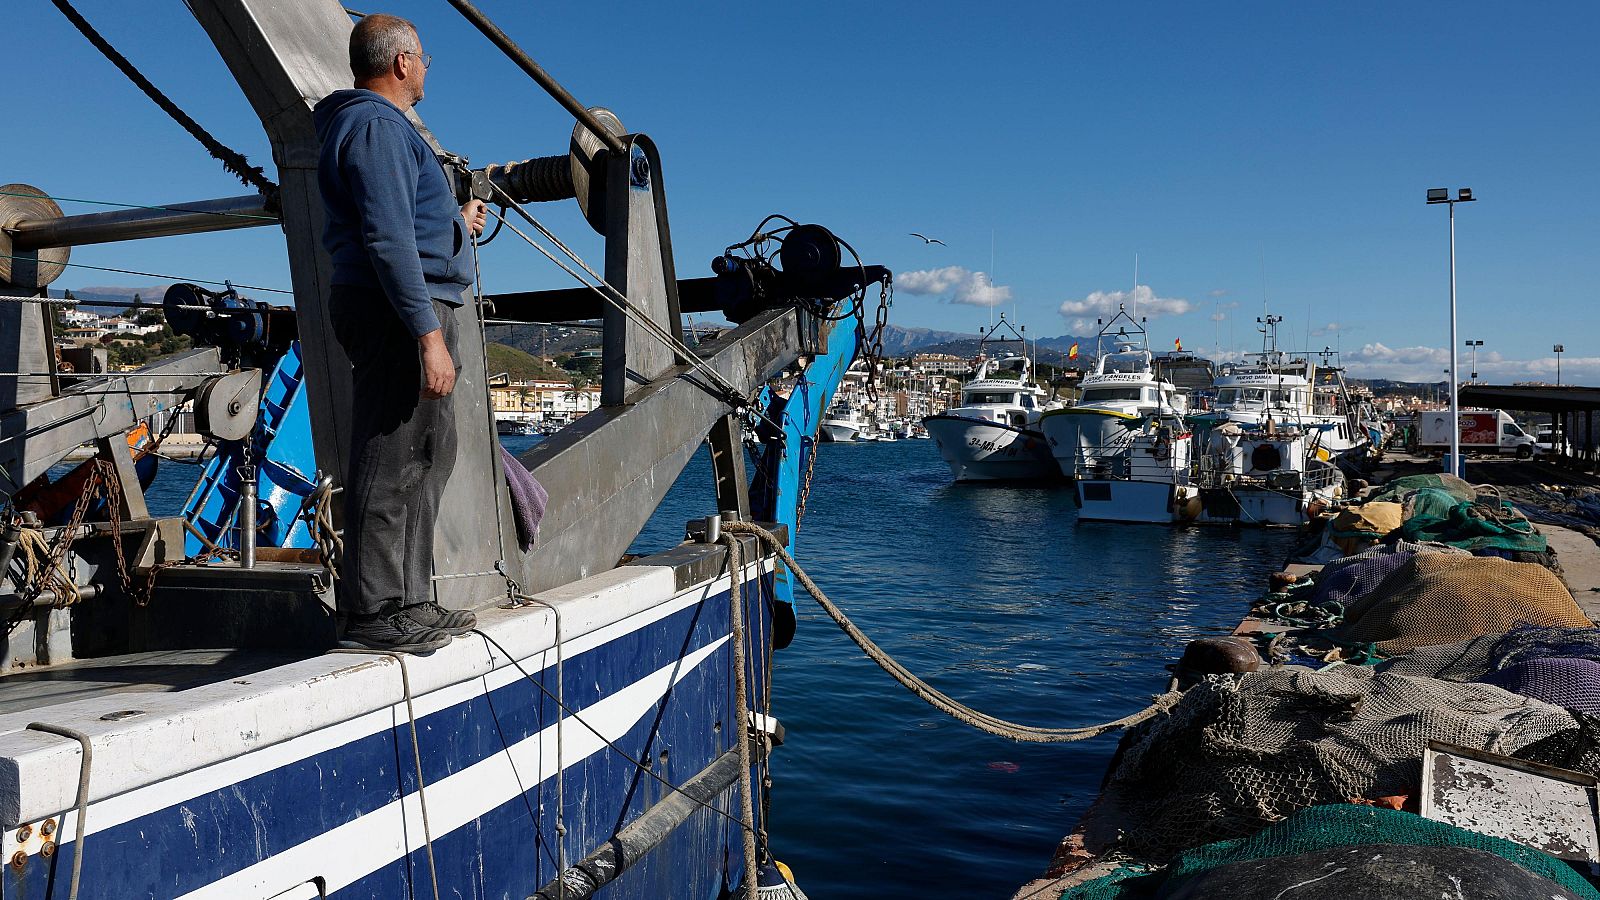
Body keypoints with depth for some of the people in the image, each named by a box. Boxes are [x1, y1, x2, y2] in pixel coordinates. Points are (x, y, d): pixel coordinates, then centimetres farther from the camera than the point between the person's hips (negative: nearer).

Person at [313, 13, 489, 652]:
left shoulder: (379, 125, 24)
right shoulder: (378, 126, -10)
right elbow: (388, 239, -20)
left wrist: (454, 223, 48)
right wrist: (429, 335, -24)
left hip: (409, 313, 11)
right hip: (401, 314, -11)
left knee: (428, 454, 14)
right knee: (392, 462, -9)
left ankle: (408, 601, 21)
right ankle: (376, 612, -4)